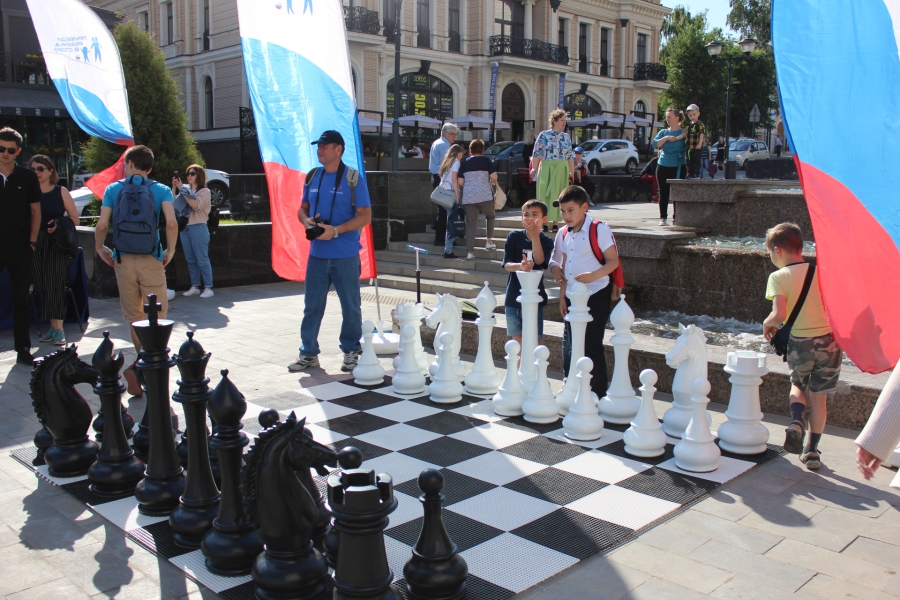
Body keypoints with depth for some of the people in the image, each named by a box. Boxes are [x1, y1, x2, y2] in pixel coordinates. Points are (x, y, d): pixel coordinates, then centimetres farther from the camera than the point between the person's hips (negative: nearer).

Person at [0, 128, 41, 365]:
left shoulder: (28, 178, 3)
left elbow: (35, 212, 7)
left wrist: (32, 241, -1)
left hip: (20, 248, 0)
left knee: (21, 299, 7)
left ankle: (23, 349, 14)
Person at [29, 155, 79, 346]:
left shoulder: (61, 192, 2)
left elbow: (74, 219, 3)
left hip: (57, 244, -2)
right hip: (36, 244, 2)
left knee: (54, 285, -9)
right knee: (41, 286, 4)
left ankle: (59, 330, -9)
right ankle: (52, 326, 14)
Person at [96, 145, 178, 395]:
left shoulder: (113, 189, 5)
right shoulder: (161, 190, 2)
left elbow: (102, 225, -4)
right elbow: (171, 223, -13)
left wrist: (100, 248, 13)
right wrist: (170, 251, 0)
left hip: (123, 260, 2)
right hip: (151, 260, -1)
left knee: (134, 317, 14)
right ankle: (142, 366, -16)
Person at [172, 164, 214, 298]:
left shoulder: (204, 191, -1)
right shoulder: (186, 190, 14)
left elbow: (196, 205, -19)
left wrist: (181, 189, -17)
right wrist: (174, 188, -4)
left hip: (198, 228, -6)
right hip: (185, 228, 6)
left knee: (202, 260, -6)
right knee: (190, 260, 9)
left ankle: (208, 288, -3)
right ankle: (195, 287, 16)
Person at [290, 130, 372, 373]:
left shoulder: (352, 178, -6)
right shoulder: (312, 177, 10)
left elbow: (365, 216, -10)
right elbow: (302, 208, 19)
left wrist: (335, 230, -20)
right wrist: (306, 220, -6)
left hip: (345, 255, -5)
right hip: (317, 253, 5)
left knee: (351, 306, 6)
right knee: (312, 305, 8)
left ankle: (351, 351, 21)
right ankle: (308, 352, 18)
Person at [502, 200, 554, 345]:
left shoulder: (546, 241, -2)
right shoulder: (514, 236, -2)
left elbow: (540, 261, -19)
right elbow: (507, 264, -8)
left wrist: (535, 235, -22)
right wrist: (519, 266, -29)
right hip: (514, 295, 2)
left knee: (536, 337, 3)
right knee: (517, 337, 13)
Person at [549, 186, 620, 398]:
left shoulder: (599, 229, -11)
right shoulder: (564, 233, 9)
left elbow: (613, 261, -14)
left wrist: (594, 275, -30)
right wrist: (562, 295, 10)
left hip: (596, 296, -7)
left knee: (592, 346, -3)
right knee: (569, 344, 12)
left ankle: (598, 395, 9)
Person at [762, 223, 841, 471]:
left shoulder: (779, 277, -9)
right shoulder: (821, 271, 0)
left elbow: (779, 315, -20)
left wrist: (767, 324, 0)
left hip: (800, 343, -2)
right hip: (828, 340, 2)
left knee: (798, 385, 26)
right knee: (819, 396, 13)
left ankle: (796, 423, 1)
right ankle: (812, 451, 19)